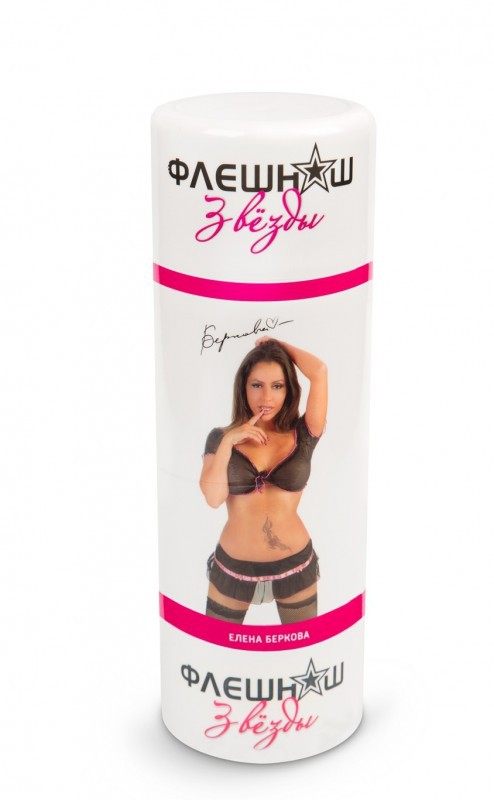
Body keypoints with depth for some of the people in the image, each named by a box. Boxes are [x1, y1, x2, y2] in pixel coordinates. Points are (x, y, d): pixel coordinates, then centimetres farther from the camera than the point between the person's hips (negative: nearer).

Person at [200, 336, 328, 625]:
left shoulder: (302, 435, -2)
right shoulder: (221, 437, -1)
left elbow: (319, 371, -14)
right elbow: (213, 498, -13)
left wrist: (277, 344, 0)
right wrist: (228, 442, -19)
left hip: (295, 566, 0)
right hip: (233, 567, 0)